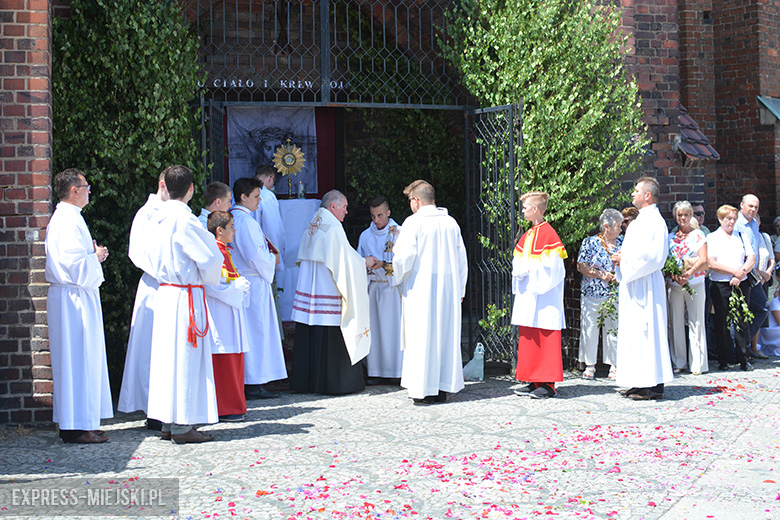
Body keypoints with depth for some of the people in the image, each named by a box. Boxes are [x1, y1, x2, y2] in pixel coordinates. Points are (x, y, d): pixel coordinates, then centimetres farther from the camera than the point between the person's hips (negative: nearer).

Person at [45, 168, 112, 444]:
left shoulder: (63, 217, 17)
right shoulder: (69, 221, -16)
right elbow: (77, 266, -22)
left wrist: (92, 254, 11)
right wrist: (96, 256, -5)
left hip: (73, 297, 11)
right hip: (74, 299, -11)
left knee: (75, 360, 12)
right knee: (78, 359, -7)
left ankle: (71, 422, 17)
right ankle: (77, 425, -4)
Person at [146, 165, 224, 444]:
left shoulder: (163, 219, 9)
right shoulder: (184, 219, -16)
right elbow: (211, 257, -15)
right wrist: (211, 279, 6)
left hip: (165, 292, 8)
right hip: (186, 295, -8)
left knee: (168, 356, 12)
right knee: (186, 358, -3)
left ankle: (168, 423, 18)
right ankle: (182, 425, 0)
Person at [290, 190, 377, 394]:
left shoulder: (312, 226, 14)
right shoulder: (333, 228, -13)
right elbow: (345, 259, -15)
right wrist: (364, 262, 3)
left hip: (307, 290, 8)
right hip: (327, 294, -8)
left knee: (308, 338, 10)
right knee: (330, 340, -2)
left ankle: (305, 381, 14)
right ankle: (333, 383, 2)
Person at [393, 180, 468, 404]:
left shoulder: (413, 222, -8)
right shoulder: (451, 222, 8)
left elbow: (404, 256, -13)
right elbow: (462, 259, 11)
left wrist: (397, 277, 6)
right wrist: (460, 290, 18)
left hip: (421, 287, -5)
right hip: (448, 287, 5)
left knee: (422, 336, 0)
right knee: (445, 334, 9)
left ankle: (424, 389, 1)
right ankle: (443, 388, 12)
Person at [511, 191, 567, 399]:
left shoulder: (548, 235, -11)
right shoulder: (527, 236, 15)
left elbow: (552, 267, -16)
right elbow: (517, 262, 17)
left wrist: (529, 270, -15)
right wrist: (520, 271, -3)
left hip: (544, 296, -9)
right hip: (527, 295, 9)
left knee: (545, 339, -6)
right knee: (528, 338, 9)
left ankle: (548, 384, -3)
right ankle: (534, 381, 15)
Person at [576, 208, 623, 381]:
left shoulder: (622, 243, 10)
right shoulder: (590, 242, -1)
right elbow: (581, 266, -5)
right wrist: (601, 275, -13)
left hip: (615, 294, 3)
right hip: (592, 293, -2)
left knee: (614, 328, 3)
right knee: (590, 328, 1)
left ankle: (614, 366, 11)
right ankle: (590, 365, 11)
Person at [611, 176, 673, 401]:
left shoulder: (653, 221, -13)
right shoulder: (640, 221, 18)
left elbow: (650, 257, -21)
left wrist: (624, 260, -13)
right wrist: (622, 258, 8)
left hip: (645, 285, -10)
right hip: (633, 285, 10)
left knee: (645, 331, -8)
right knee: (634, 332, 10)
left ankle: (653, 385, -5)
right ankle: (641, 383, 13)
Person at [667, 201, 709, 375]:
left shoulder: (698, 235, 4)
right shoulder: (670, 237, 11)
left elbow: (704, 260, -4)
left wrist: (688, 274, -18)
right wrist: (674, 275, -13)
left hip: (695, 283, -2)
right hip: (675, 285, 2)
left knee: (696, 322, -2)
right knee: (676, 322, 2)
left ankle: (698, 363, 1)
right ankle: (678, 362, 9)